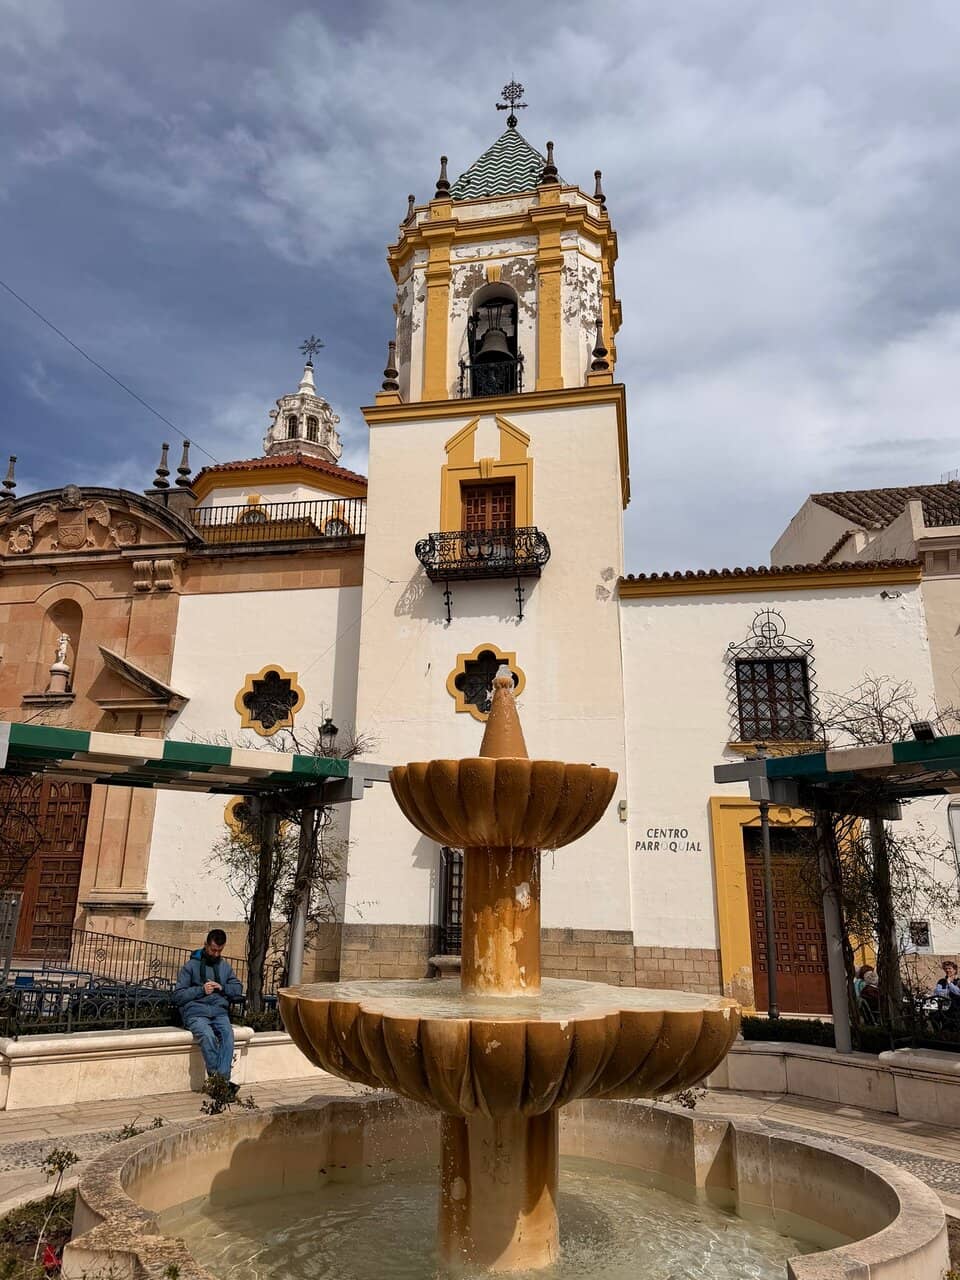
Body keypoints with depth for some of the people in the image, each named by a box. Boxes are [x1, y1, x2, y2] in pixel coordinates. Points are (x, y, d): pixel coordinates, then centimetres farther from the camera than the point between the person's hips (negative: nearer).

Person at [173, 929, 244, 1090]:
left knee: (228, 1034, -30)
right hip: (196, 1012, -3)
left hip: (219, 1011, 3)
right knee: (207, 1036, -35)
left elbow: (238, 989, 20)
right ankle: (215, 1076, -28)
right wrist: (201, 990, -9)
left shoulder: (225, 966, 20)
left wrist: (222, 987, 1)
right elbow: (178, 996, 3)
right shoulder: (191, 965, 7)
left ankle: (222, 1078, -35)